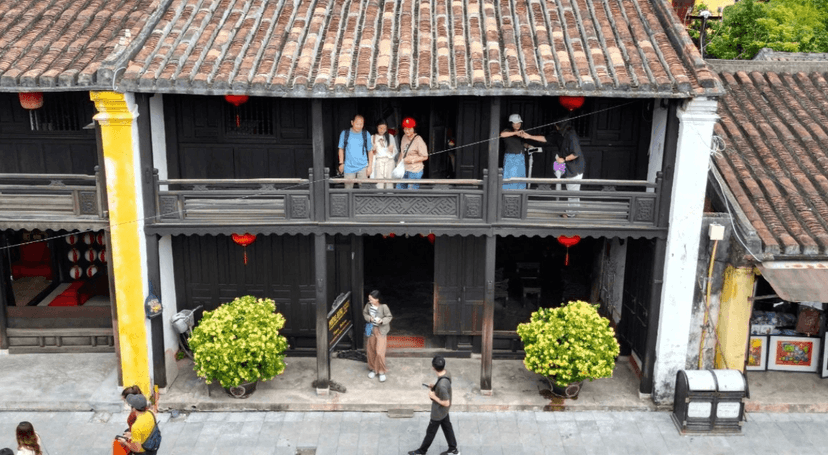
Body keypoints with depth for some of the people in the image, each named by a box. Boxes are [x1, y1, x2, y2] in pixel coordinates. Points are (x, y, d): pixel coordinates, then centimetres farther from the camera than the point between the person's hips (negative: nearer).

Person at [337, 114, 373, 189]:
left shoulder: (366, 134, 4)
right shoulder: (344, 133, 3)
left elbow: (370, 151, 7)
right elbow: (341, 149, 11)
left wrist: (370, 166, 2)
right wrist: (341, 163, 6)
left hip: (363, 167, 0)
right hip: (349, 167, 0)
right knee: (348, 188, 2)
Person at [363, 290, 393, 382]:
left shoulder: (383, 307, -20)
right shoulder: (368, 305, -8)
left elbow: (389, 317, -10)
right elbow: (364, 313, 7)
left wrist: (382, 321, -28)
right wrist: (369, 318, -14)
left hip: (381, 331, -5)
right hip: (371, 330, 5)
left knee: (379, 352, -8)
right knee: (370, 351, 13)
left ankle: (382, 372, 9)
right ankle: (373, 369, 33)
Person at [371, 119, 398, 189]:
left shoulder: (390, 137, 10)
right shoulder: (373, 138, 9)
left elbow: (395, 151, 10)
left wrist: (391, 150, -10)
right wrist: (373, 151, -7)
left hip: (389, 161, 1)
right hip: (378, 161, 0)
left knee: (389, 183, -6)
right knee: (379, 184, -9)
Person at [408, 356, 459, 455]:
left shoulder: (442, 385, -41)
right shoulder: (446, 373, -15)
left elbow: (446, 403, -31)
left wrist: (433, 396, -22)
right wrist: (434, 386, -4)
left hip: (438, 412, -8)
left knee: (430, 431, 15)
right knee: (447, 427, 26)